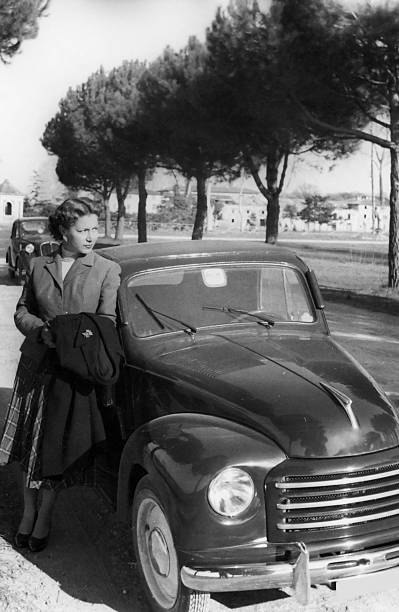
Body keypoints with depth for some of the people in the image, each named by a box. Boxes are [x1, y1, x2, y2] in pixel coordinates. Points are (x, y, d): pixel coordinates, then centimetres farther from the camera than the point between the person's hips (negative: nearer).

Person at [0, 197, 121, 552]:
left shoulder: (107, 270, -1)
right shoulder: (38, 266, 8)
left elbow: (107, 320, -7)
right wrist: (42, 330, -10)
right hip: (36, 364, 3)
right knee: (29, 443, 10)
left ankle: (45, 516, 23)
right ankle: (29, 511, 29)